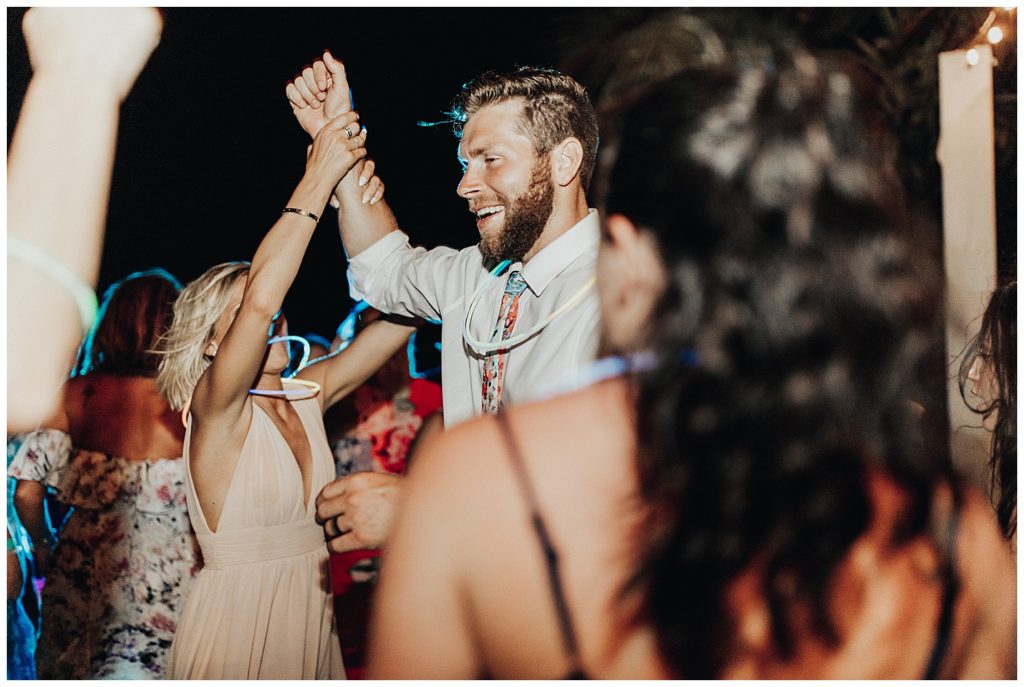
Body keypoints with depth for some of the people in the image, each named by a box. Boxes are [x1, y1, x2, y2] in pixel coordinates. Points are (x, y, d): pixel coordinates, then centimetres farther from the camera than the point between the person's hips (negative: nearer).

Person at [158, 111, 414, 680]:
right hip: (234, 641, -6)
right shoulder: (214, 409, -13)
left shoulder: (308, 396, 4)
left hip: (314, 631, 6)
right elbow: (260, 298, -31)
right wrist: (319, 178, -26)